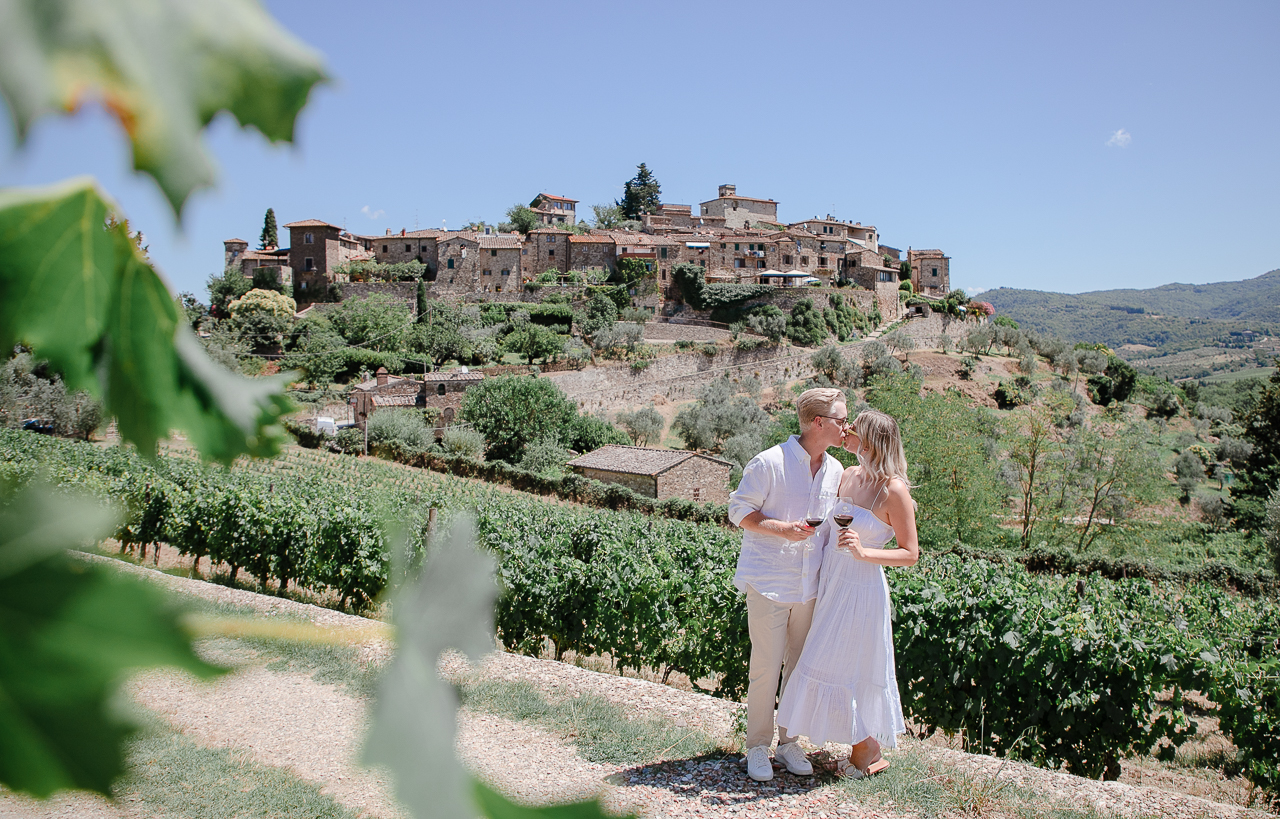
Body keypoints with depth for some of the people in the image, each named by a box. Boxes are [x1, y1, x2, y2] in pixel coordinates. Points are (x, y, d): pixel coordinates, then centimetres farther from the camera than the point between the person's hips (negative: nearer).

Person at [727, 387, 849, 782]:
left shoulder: (835, 470, 7)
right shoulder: (769, 463, -13)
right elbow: (739, 510, -8)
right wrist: (782, 529, -20)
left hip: (810, 584, 6)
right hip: (768, 582, -6)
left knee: (800, 665, 13)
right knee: (766, 666, 0)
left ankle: (789, 742, 29)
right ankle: (757, 746, 18)